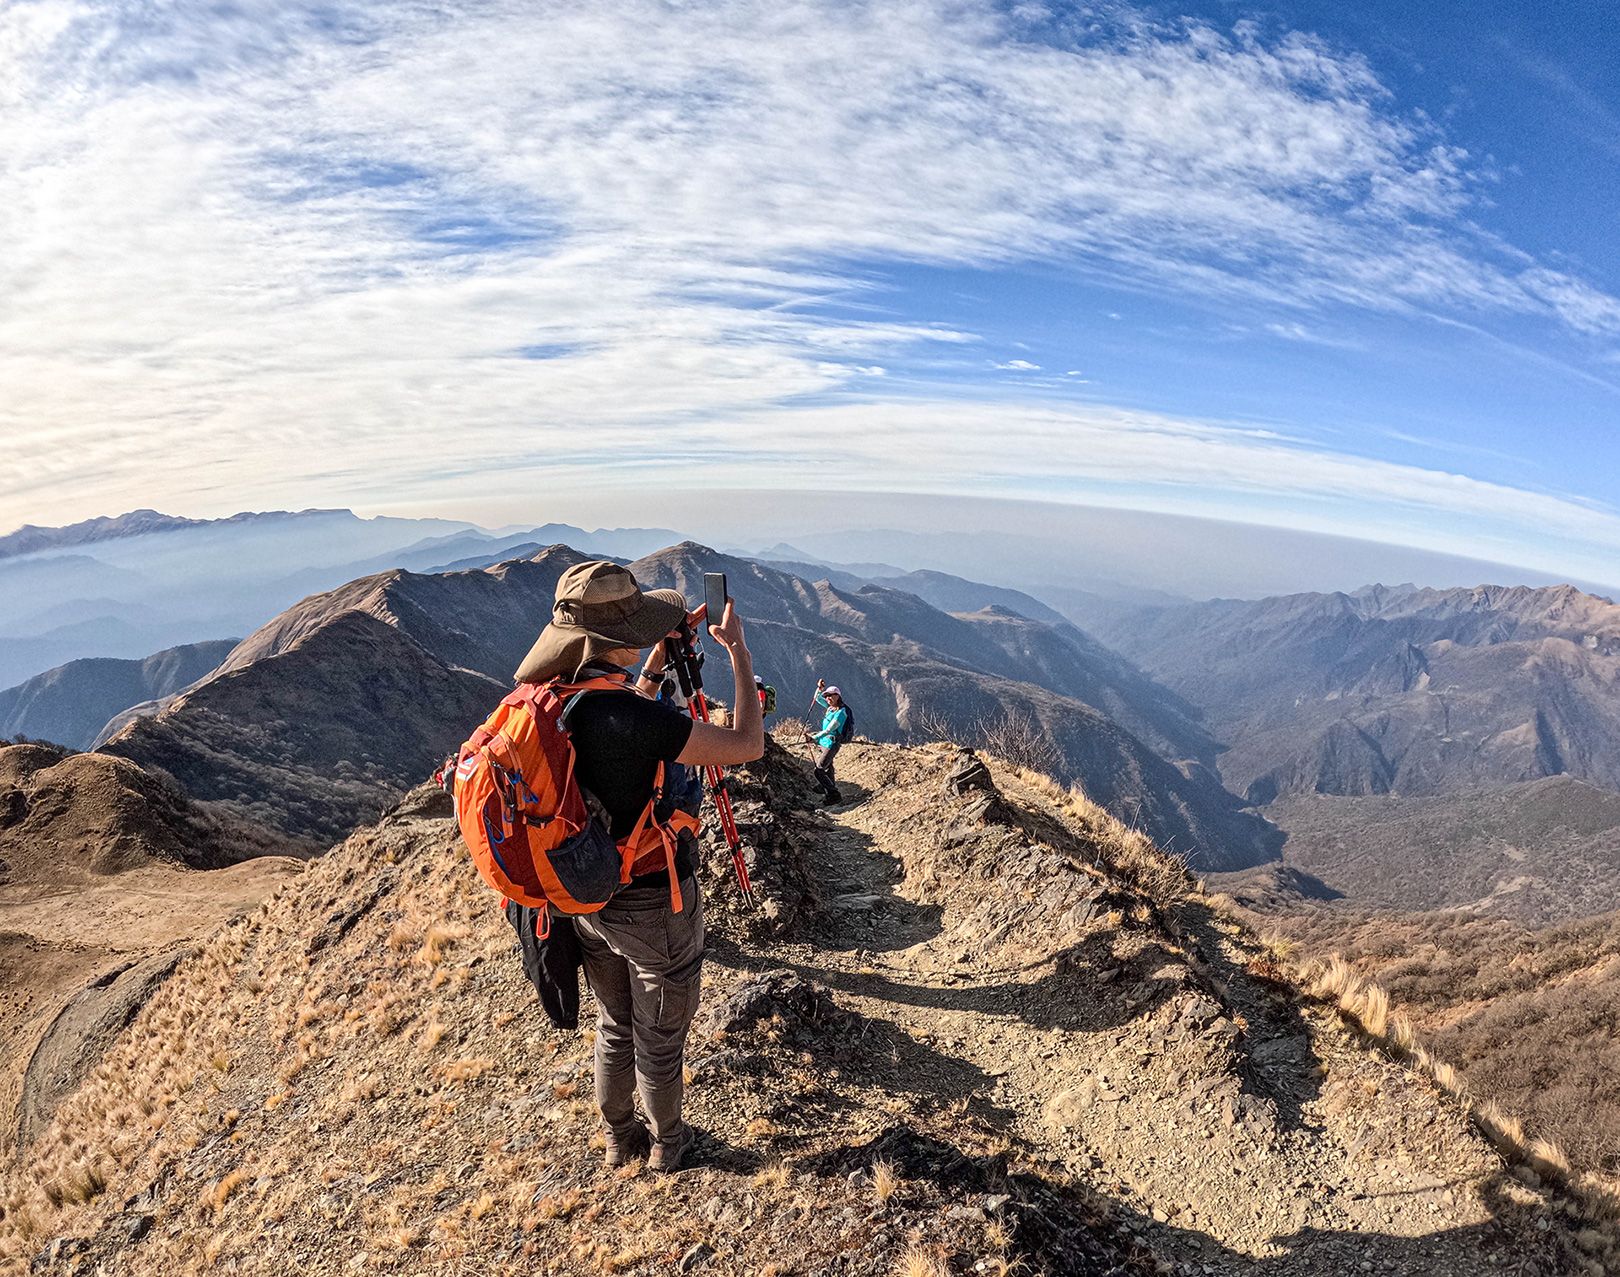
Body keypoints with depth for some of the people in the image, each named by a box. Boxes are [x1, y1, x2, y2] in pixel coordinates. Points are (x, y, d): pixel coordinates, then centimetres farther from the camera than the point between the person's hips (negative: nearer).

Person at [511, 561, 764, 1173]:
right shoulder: (630, 718, -32)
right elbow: (747, 744, -26)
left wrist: (663, 652, 12)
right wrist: (738, 650, -17)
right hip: (653, 905, -7)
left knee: (614, 1028, 27)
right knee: (660, 1039, 18)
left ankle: (618, 1138, 47)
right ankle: (666, 1144, 41)